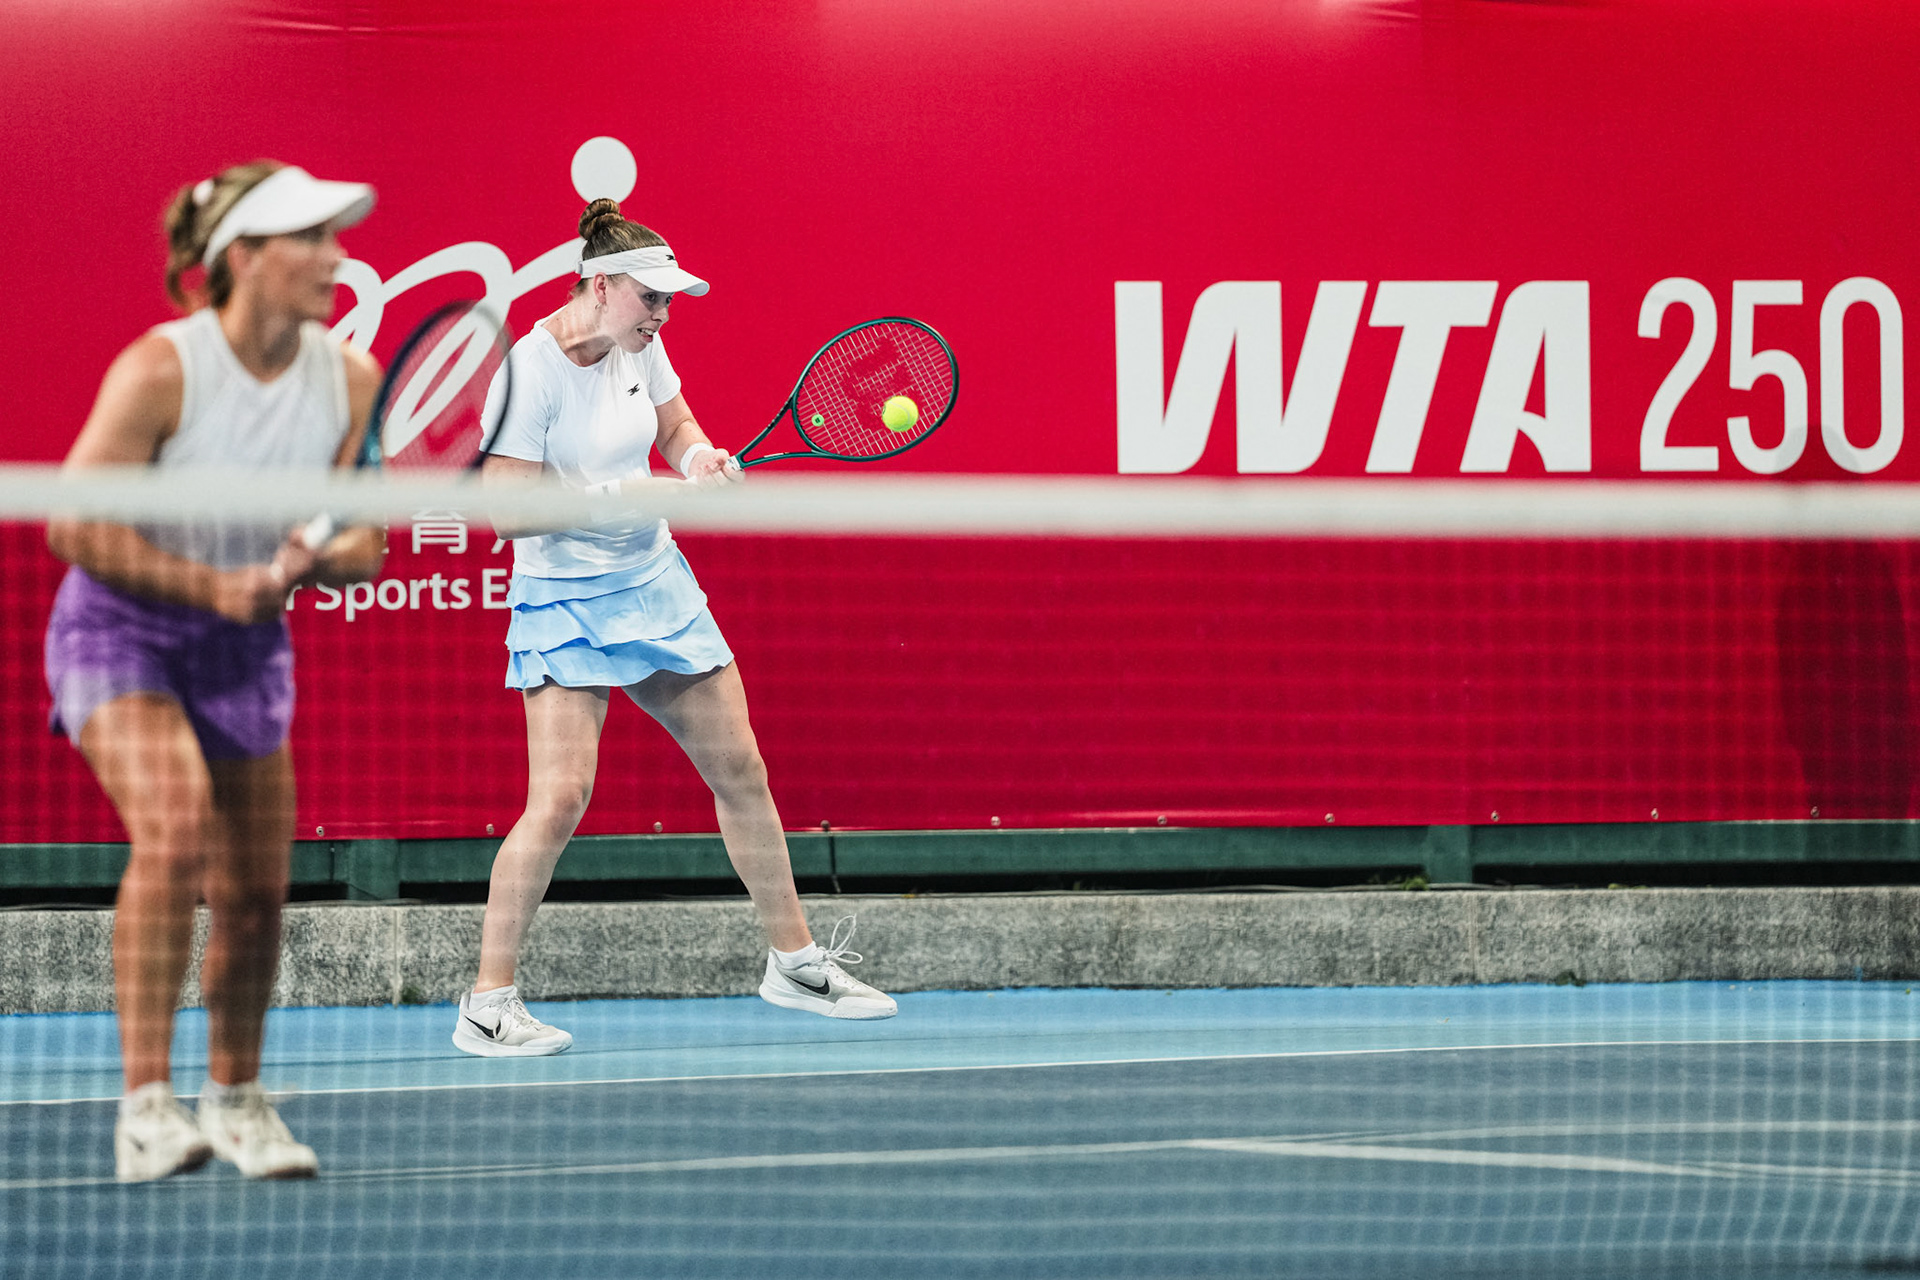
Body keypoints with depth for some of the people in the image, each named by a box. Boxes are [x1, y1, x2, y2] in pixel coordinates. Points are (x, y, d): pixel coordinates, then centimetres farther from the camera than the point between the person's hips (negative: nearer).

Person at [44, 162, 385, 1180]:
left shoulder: (351, 382, -8)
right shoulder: (160, 369, -22)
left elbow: (361, 550, -1)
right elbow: (74, 526, -19)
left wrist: (316, 562, -23)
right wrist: (212, 585, -23)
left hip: (246, 646, 5)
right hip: (120, 632, -5)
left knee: (256, 894, 4)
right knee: (174, 823, -29)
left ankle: (235, 1098, 29)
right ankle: (145, 1105, -28)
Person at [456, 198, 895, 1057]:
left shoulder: (639, 346, 1)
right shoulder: (530, 371, -20)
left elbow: (673, 423, 19)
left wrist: (699, 457, -3)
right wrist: (609, 500, -27)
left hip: (655, 582, 7)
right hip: (564, 603, -7)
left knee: (740, 771, 11)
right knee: (560, 799, -18)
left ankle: (794, 962, 26)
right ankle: (487, 1005, -8)